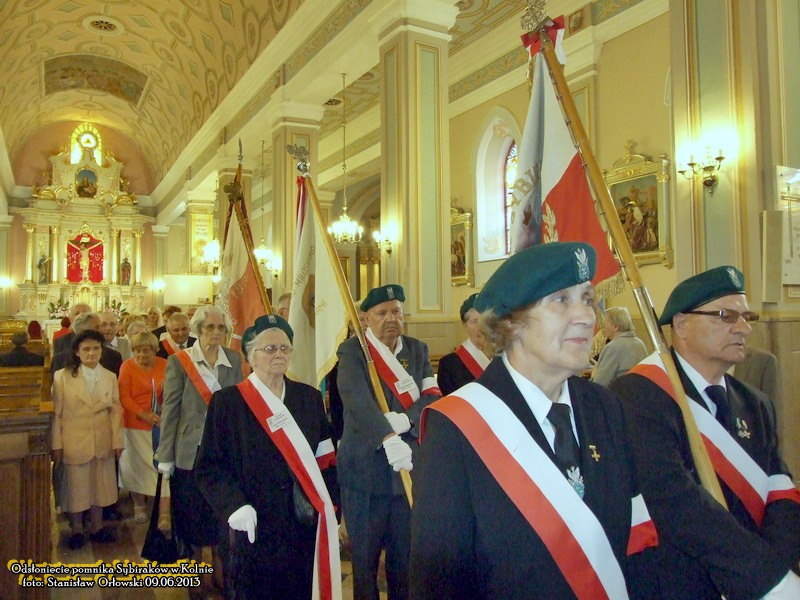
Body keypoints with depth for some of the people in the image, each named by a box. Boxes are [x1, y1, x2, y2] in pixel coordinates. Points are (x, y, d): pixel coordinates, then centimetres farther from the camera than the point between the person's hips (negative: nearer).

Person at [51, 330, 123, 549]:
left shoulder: (110, 377, 3)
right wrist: (56, 444, -9)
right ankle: (76, 530, 27)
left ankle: (97, 527, 30)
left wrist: (117, 440, -1)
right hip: (74, 442, -3)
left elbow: (115, 411, 2)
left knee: (100, 484, 14)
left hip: (102, 442, 3)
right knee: (75, 486, 9)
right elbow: (56, 413, -6)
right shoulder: (62, 376, -6)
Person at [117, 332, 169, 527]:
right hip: (135, 424, -1)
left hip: (160, 423, 1)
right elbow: (124, 397, -8)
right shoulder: (127, 366, -3)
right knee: (137, 465, 10)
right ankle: (139, 505, 30)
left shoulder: (164, 365, 2)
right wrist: (144, 414, -18)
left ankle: (164, 513, -1)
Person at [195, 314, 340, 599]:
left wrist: (331, 507, 1)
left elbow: (325, 458, 7)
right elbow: (209, 466, -4)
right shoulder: (227, 401, -4)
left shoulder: (309, 397, 6)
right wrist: (234, 506, -17)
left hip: (306, 526, 3)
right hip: (256, 528, -3)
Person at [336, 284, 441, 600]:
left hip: (408, 465, 4)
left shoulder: (418, 349, 9)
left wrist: (406, 419, -22)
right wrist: (388, 438, -37)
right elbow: (357, 399, -23)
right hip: (365, 467, -3)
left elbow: (434, 396, -2)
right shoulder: (352, 350, -6)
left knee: (406, 555, 15)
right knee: (364, 555, 11)